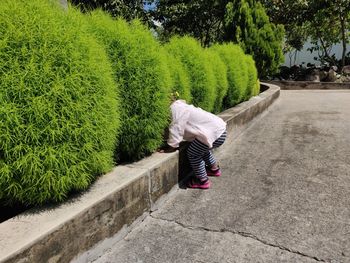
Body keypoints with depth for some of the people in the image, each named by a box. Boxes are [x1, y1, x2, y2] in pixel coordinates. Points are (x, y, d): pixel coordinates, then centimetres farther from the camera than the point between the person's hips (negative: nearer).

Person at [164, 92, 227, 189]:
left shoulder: (176, 109, -14)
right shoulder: (180, 106, 15)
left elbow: (176, 130, -16)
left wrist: (171, 147, -7)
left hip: (215, 133, -10)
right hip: (219, 128, 10)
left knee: (193, 153, 2)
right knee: (202, 148, 30)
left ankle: (203, 181, 15)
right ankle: (214, 169, 48)